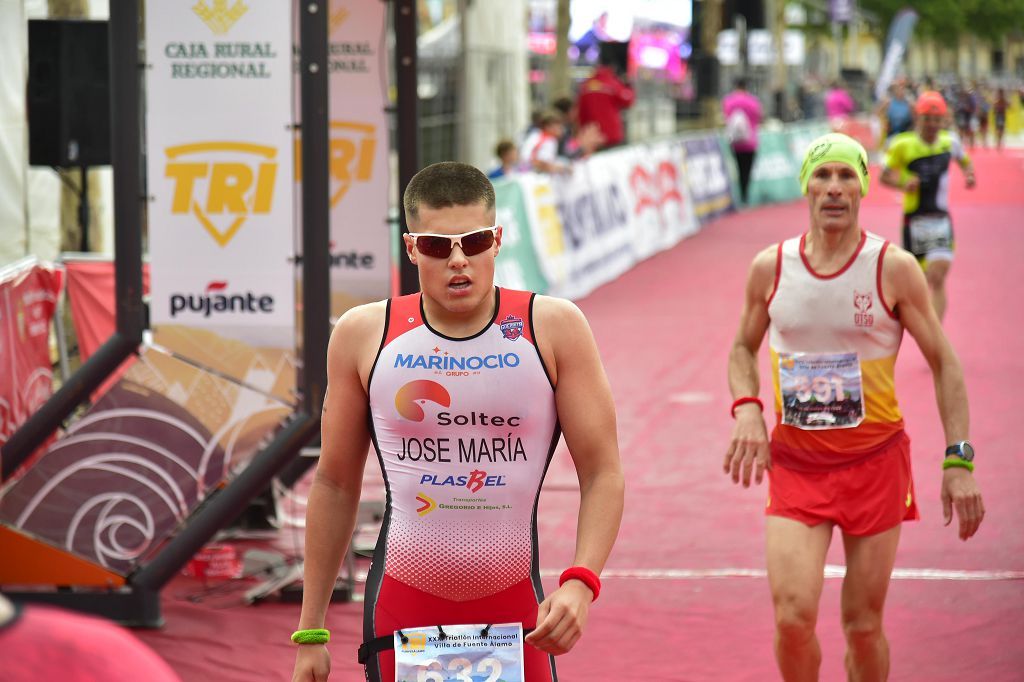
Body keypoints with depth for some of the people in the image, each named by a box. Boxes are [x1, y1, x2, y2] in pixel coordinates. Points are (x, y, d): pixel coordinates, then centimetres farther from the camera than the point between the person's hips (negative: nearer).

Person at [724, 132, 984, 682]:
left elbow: (943, 362, -1)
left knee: (863, 625, 3)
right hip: (795, 464, 1)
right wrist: (746, 408, -5)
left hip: (876, 460, -1)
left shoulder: (893, 269, -7)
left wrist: (959, 461, -8)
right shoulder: (770, 268, 0)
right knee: (793, 615, -13)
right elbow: (744, 348, 16)